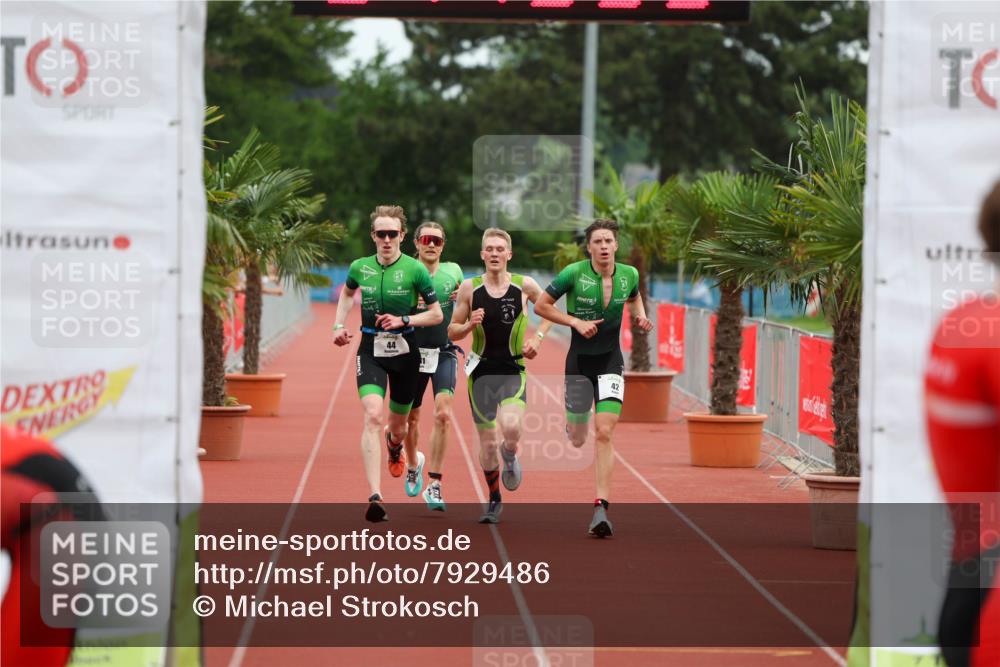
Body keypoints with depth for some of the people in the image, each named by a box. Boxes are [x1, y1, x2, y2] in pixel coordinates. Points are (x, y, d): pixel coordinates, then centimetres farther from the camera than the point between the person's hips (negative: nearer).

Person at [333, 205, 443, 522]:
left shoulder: (415, 269, -8)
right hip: (371, 350, 0)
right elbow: (347, 293, 25)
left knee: (397, 425, 13)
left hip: (404, 350, 0)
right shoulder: (360, 267, 1)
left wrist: (404, 320, -16)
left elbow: (437, 314, -2)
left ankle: (394, 448, 55)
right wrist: (339, 324, 12)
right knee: (373, 416, -21)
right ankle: (375, 497, -28)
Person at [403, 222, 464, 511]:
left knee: (443, 414, -16)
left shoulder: (453, 271, 4)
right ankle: (413, 463, 42)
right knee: (411, 419, 11)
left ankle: (434, 485, -13)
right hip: (413, 353, 0)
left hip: (444, 353, 0)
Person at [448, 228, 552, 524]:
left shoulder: (525, 285, -3)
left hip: (513, 371, -1)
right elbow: (452, 332, 6)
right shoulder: (469, 288, -2)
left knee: (510, 427, -27)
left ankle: (510, 455, 10)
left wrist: (537, 336, -1)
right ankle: (494, 501, 25)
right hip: (481, 371, 1)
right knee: (488, 442, 4)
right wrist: (470, 325, -15)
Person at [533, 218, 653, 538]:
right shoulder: (574, 274, -12)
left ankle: (601, 508, -17)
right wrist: (575, 321, -17)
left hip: (611, 361, 1)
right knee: (577, 440, 10)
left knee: (604, 433, -15)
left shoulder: (629, 274, -1)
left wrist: (640, 317, 1)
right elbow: (541, 305, -5)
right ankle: (571, 424, 52)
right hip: (580, 360, -1)